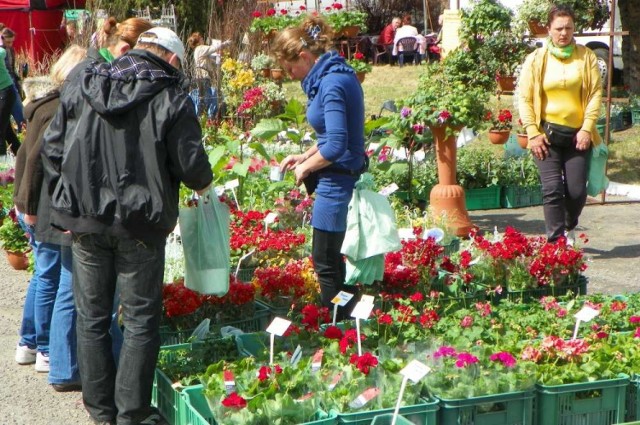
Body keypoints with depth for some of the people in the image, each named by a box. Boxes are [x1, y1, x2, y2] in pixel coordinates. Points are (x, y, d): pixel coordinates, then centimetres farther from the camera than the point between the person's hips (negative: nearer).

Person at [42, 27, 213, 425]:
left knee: (92, 316, 14)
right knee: (141, 320, 7)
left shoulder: (82, 89, 5)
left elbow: (52, 148, 7)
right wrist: (204, 184, 13)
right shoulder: (171, 98, -7)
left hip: (84, 222, 4)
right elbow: (192, 165, -9)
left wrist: (67, 201, 16)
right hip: (139, 224, -4)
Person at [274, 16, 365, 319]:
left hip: (337, 180, -10)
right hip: (344, 175, 10)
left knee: (325, 261, 1)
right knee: (333, 258, 18)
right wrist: (305, 157, 13)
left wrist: (306, 167, -10)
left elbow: (336, 144, -26)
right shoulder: (337, 75, 10)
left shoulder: (332, 83, -20)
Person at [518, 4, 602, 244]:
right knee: (552, 189, -8)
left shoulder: (586, 57, 3)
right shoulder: (536, 59, 1)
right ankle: (556, 242, 0)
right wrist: (532, 133, -7)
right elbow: (525, 98, 0)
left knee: (577, 190, 3)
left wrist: (588, 128, -7)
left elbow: (595, 92, 1)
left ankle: (569, 228, 34)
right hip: (548, 134, -1)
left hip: (578, 134, 1)